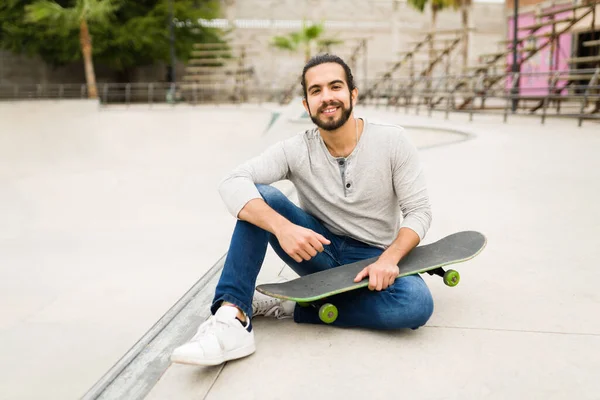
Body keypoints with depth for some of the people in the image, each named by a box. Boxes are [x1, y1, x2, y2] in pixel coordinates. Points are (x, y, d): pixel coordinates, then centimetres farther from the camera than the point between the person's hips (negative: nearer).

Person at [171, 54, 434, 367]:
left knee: (418, 304, -32)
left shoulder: (392, 140, -9)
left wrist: (389, 259, -26)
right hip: (319, 250, 0)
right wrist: (282, 226, -41)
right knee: (259, 197, -22)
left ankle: (290, 308, -21)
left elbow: (418, 211, -8)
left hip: (372, 258, 0)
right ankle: (232, 319, -31)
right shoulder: (297, 150, -10)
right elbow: (232, 184, -23)